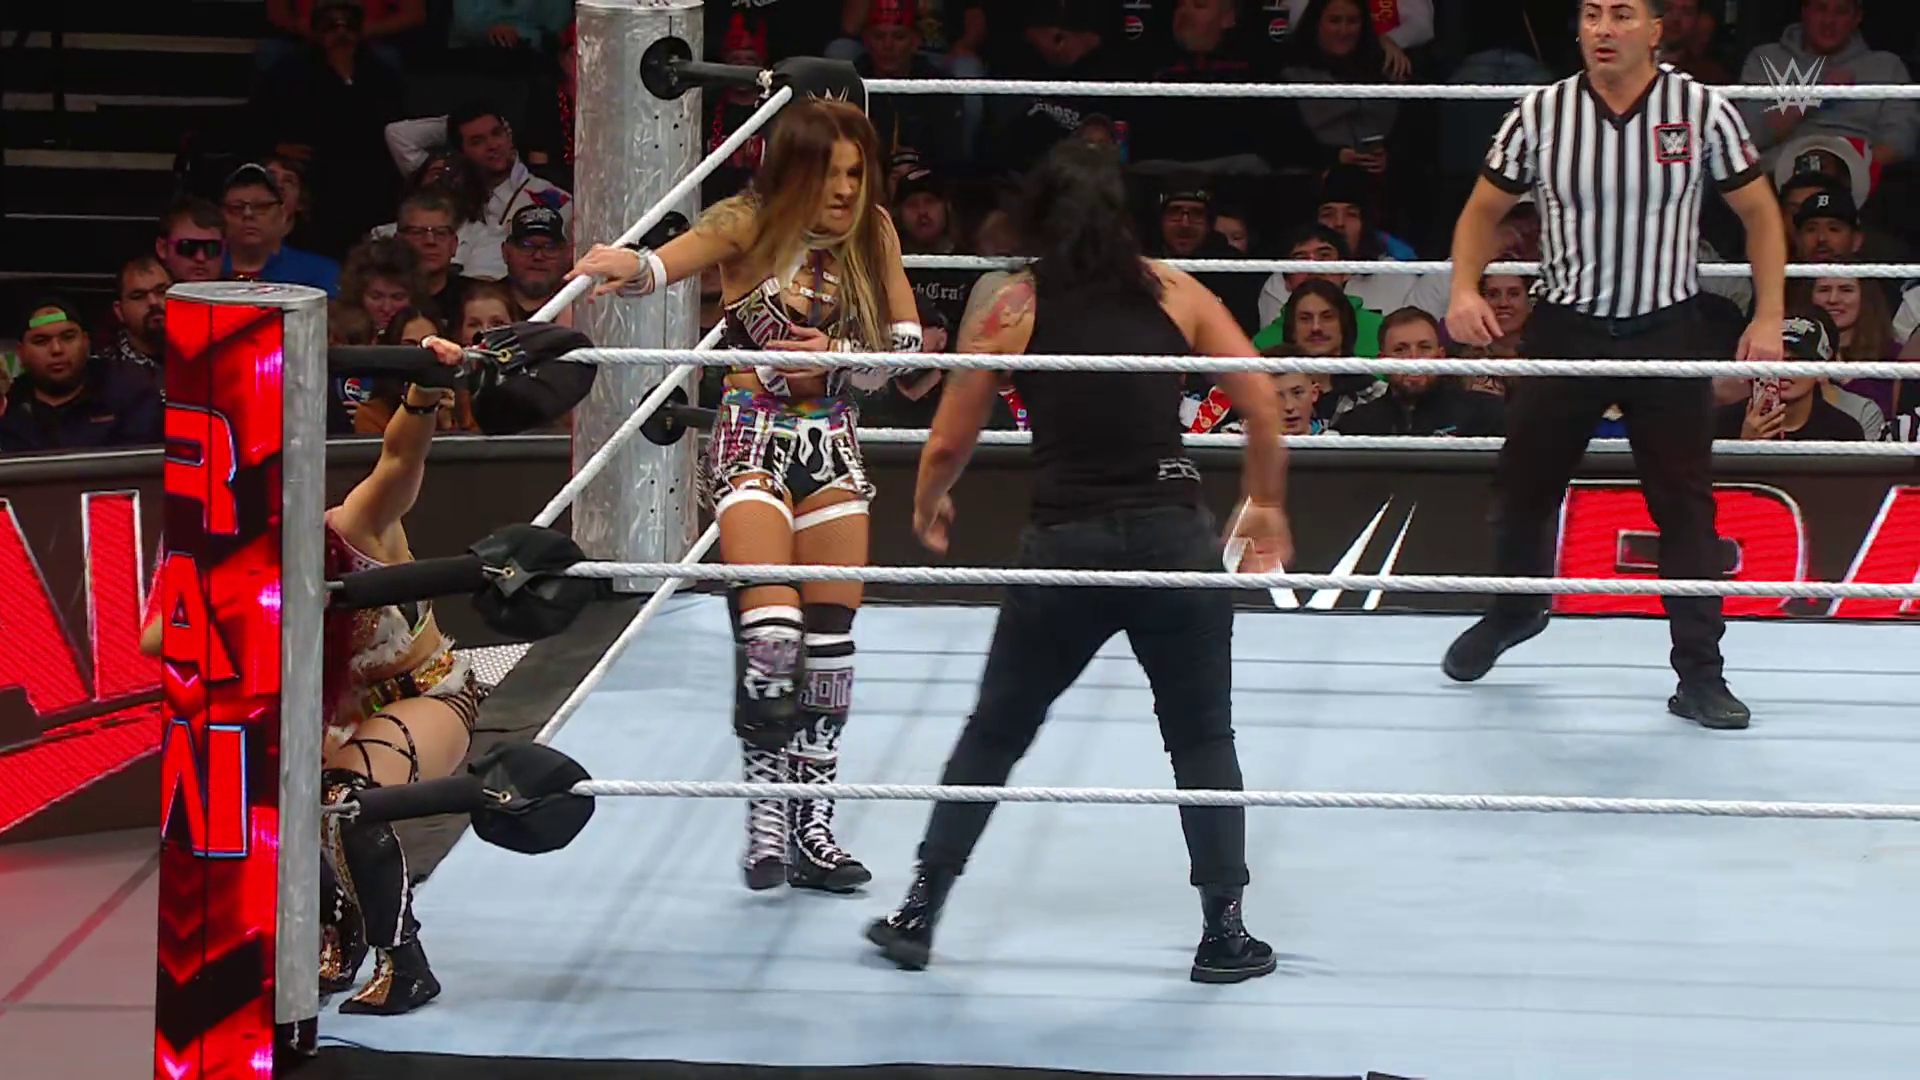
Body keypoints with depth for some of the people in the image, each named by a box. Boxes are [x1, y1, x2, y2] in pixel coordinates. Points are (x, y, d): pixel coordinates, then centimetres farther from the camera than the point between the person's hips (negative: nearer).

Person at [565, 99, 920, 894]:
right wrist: (626, 267, -49)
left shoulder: (872, 234, 4)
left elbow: (907, 344, 5)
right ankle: (766, 810, -8)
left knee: (830, 638, 5)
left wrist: (836, 357, -13)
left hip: (833, 444, 5)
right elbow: (672, 259, -26)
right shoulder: (749, 225, -8)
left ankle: (811, 826, 13)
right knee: (770, 633, -19)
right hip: (754, 438, -5)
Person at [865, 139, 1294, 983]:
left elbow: (947, 446, 5)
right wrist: (1266, 505, 18)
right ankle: (1224, 932, 14)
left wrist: (928, 506, 25)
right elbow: (1262, 404, 4)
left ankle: (919, 914, 19)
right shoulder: (1172, 291, 7)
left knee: (994, 733, 15)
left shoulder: (1012, 308, 3)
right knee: (1202, 738, 15)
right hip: (1175, 535, 0)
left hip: (1064, 547, 0)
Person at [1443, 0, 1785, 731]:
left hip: (1668, 334, -1)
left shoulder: (1702, 111, -7)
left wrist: (1768, 317, -6)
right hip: (1565, 332, 2)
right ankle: (1515, 611, 39)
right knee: (1521, 489, 10)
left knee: (1687, 509, -1)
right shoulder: (1540, 114, -4)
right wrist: (1465, 289, -10)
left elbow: (1759, 211, 2)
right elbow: (1485, 209, 7)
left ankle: (1700, 677, 7)